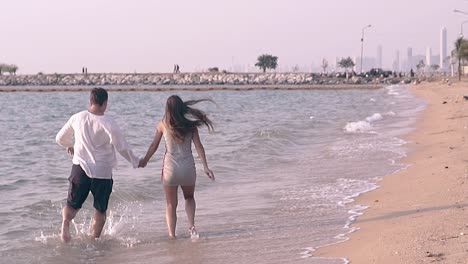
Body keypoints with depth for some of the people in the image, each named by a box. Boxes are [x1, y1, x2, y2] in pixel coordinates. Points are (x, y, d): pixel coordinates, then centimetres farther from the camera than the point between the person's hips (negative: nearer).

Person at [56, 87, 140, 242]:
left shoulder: (77, 118, -1)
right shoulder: (108, 124, -13)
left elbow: (60, 138, 12)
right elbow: (122, 148, -8)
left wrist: (70, 146, 35)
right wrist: (136, 162, 10)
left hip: (80, 168, 2)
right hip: (102, 172, -2)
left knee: (72, 205, 12)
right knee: (100, 211, 16)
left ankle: (66, 222, -18)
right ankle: (94, 240, 19)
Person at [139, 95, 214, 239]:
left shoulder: (163, 125, -1)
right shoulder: (190, 125, 0)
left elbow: (154, 146, 6)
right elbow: (199, 146, -4)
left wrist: (144, 161, 21)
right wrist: (206, 167, -4)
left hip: (170, 167, -1)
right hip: (188, 167, 1)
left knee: (171, 204, 13)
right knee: (189, 197, 25)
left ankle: (172, 235, 6)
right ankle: (191, 225, 2)